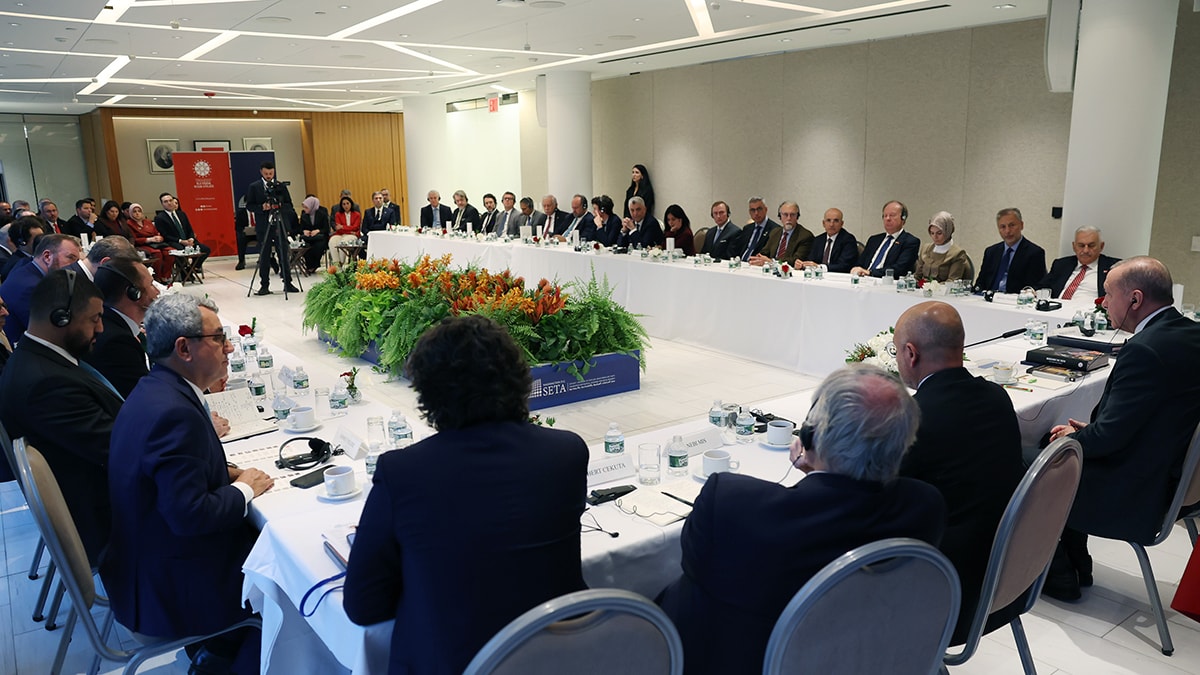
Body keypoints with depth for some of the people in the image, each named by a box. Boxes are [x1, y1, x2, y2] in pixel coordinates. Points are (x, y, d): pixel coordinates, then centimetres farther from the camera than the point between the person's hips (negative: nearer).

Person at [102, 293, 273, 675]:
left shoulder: (155, 390, 1)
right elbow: (190, 515, -30)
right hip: (172, 587, -9)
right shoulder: (174, 413, -29)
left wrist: (224, 473, 2)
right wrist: (244, 490, -15)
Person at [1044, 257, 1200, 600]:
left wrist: (1074, 438, -4)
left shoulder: (1145, 349, -28)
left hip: (1135, 495, -9)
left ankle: (1059, 576, 22)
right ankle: (1076, 564, 30)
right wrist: (1091, 430, 5)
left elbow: (1110, 437, -24)